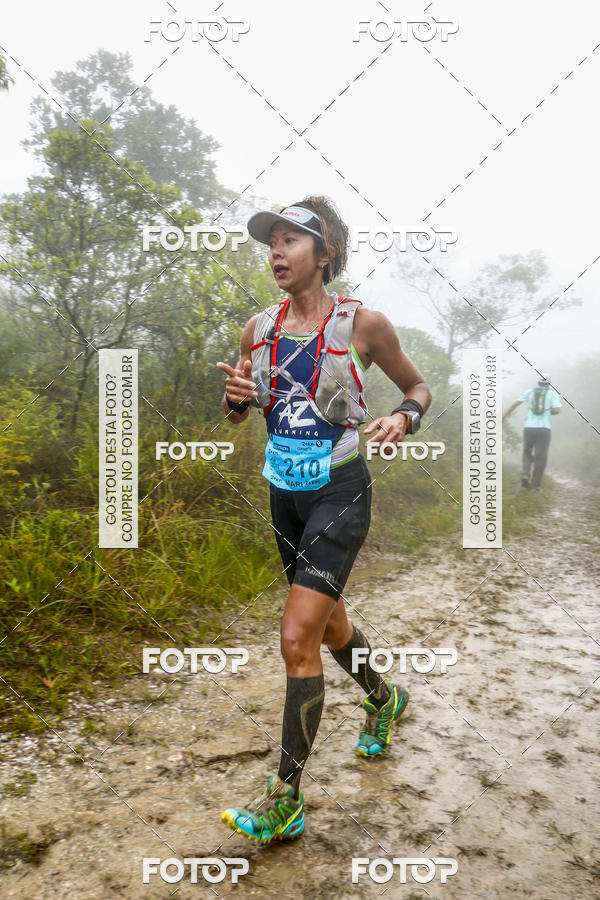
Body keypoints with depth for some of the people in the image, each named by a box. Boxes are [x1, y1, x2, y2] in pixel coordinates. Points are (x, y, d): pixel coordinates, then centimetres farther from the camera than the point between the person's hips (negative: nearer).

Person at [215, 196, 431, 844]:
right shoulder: (259, 328, 2)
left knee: (297, 637, -11)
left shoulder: (362, 323, -10)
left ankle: (285, 799, 5)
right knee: (329, 624, 21)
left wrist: (402, 418, -17)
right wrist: (236, 395, -9)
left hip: (340, 495, -6)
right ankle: (383, 700, 51)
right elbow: (235, 412, 14)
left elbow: (418, 387, 4)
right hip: (285, 494, 6)